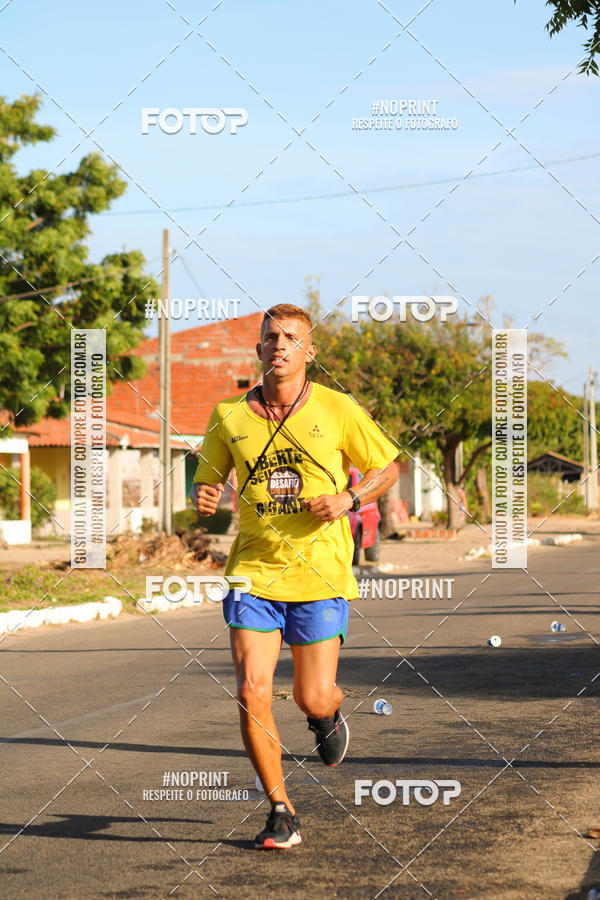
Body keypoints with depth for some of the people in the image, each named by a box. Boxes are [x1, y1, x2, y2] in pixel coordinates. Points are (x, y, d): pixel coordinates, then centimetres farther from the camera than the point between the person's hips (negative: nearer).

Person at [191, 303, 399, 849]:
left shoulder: (337, 410, -2)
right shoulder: (230, 416, 3)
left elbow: (387, 467, 8)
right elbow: (206, 482, 13)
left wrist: (349, 500, -11)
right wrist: (204, 499, -11)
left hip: (321, 576, -1)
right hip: (253, 573, 1)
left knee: (313, 701, -1)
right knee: (252, 693, -11)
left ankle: (330, 713, 39)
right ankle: (281, 813, 4)